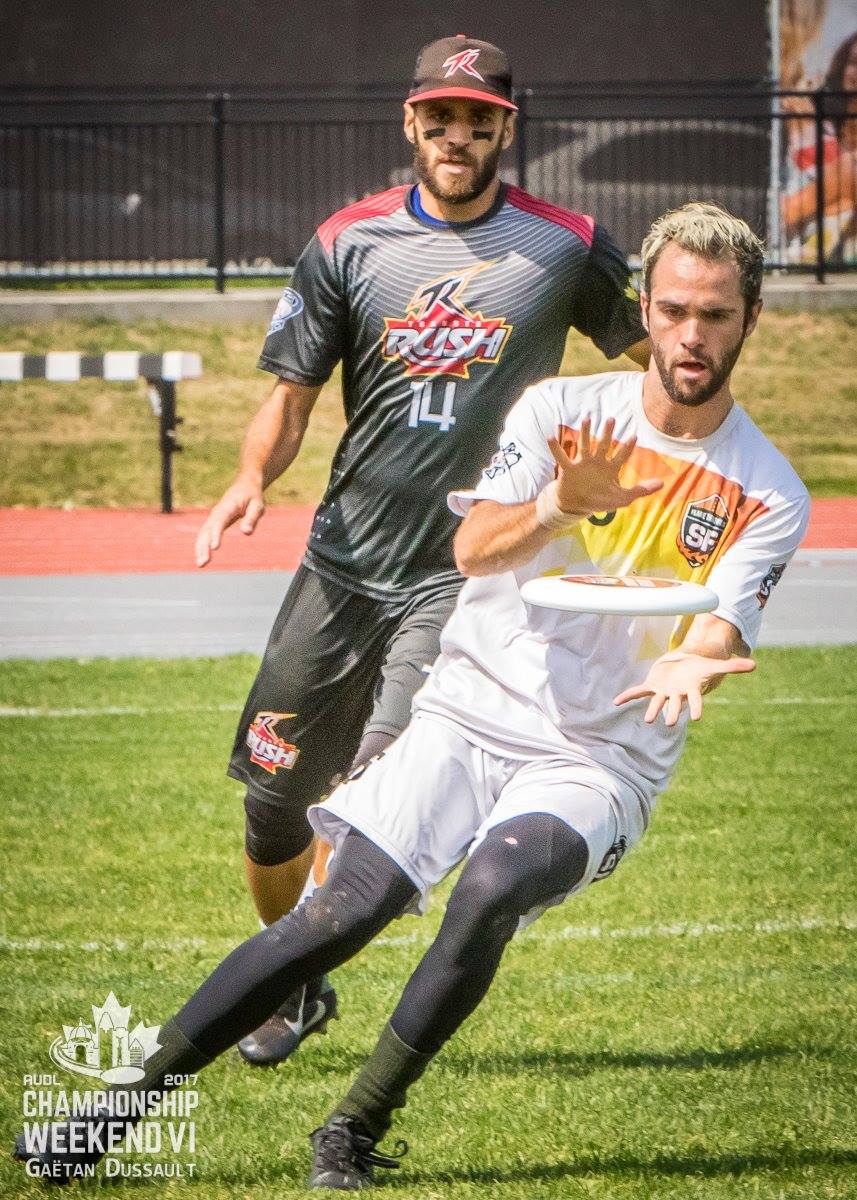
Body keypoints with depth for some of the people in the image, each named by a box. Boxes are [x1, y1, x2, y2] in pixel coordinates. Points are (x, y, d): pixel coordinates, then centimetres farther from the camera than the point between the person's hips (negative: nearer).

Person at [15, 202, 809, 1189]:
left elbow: (720, 627, -13)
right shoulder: (561, 410, 2)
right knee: (343, 912, -15)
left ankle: (354, 1131, -18)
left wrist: (691, 665, -38)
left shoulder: (769, 497, 1)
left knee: (492, 884, -30)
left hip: (600, 763, -1)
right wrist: (556, 506, -34)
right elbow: (474, 546, -12)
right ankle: (123, 1097, -6)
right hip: (471, 710, 1)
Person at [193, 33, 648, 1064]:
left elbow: (659, 358, 13)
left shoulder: (568, 250, -1)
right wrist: (252, 478, -14)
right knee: (273, 798, 6)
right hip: (342, 563, 3)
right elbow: (290, 398, 6)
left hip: (466, 577, -3)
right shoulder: (349, 243, 3)